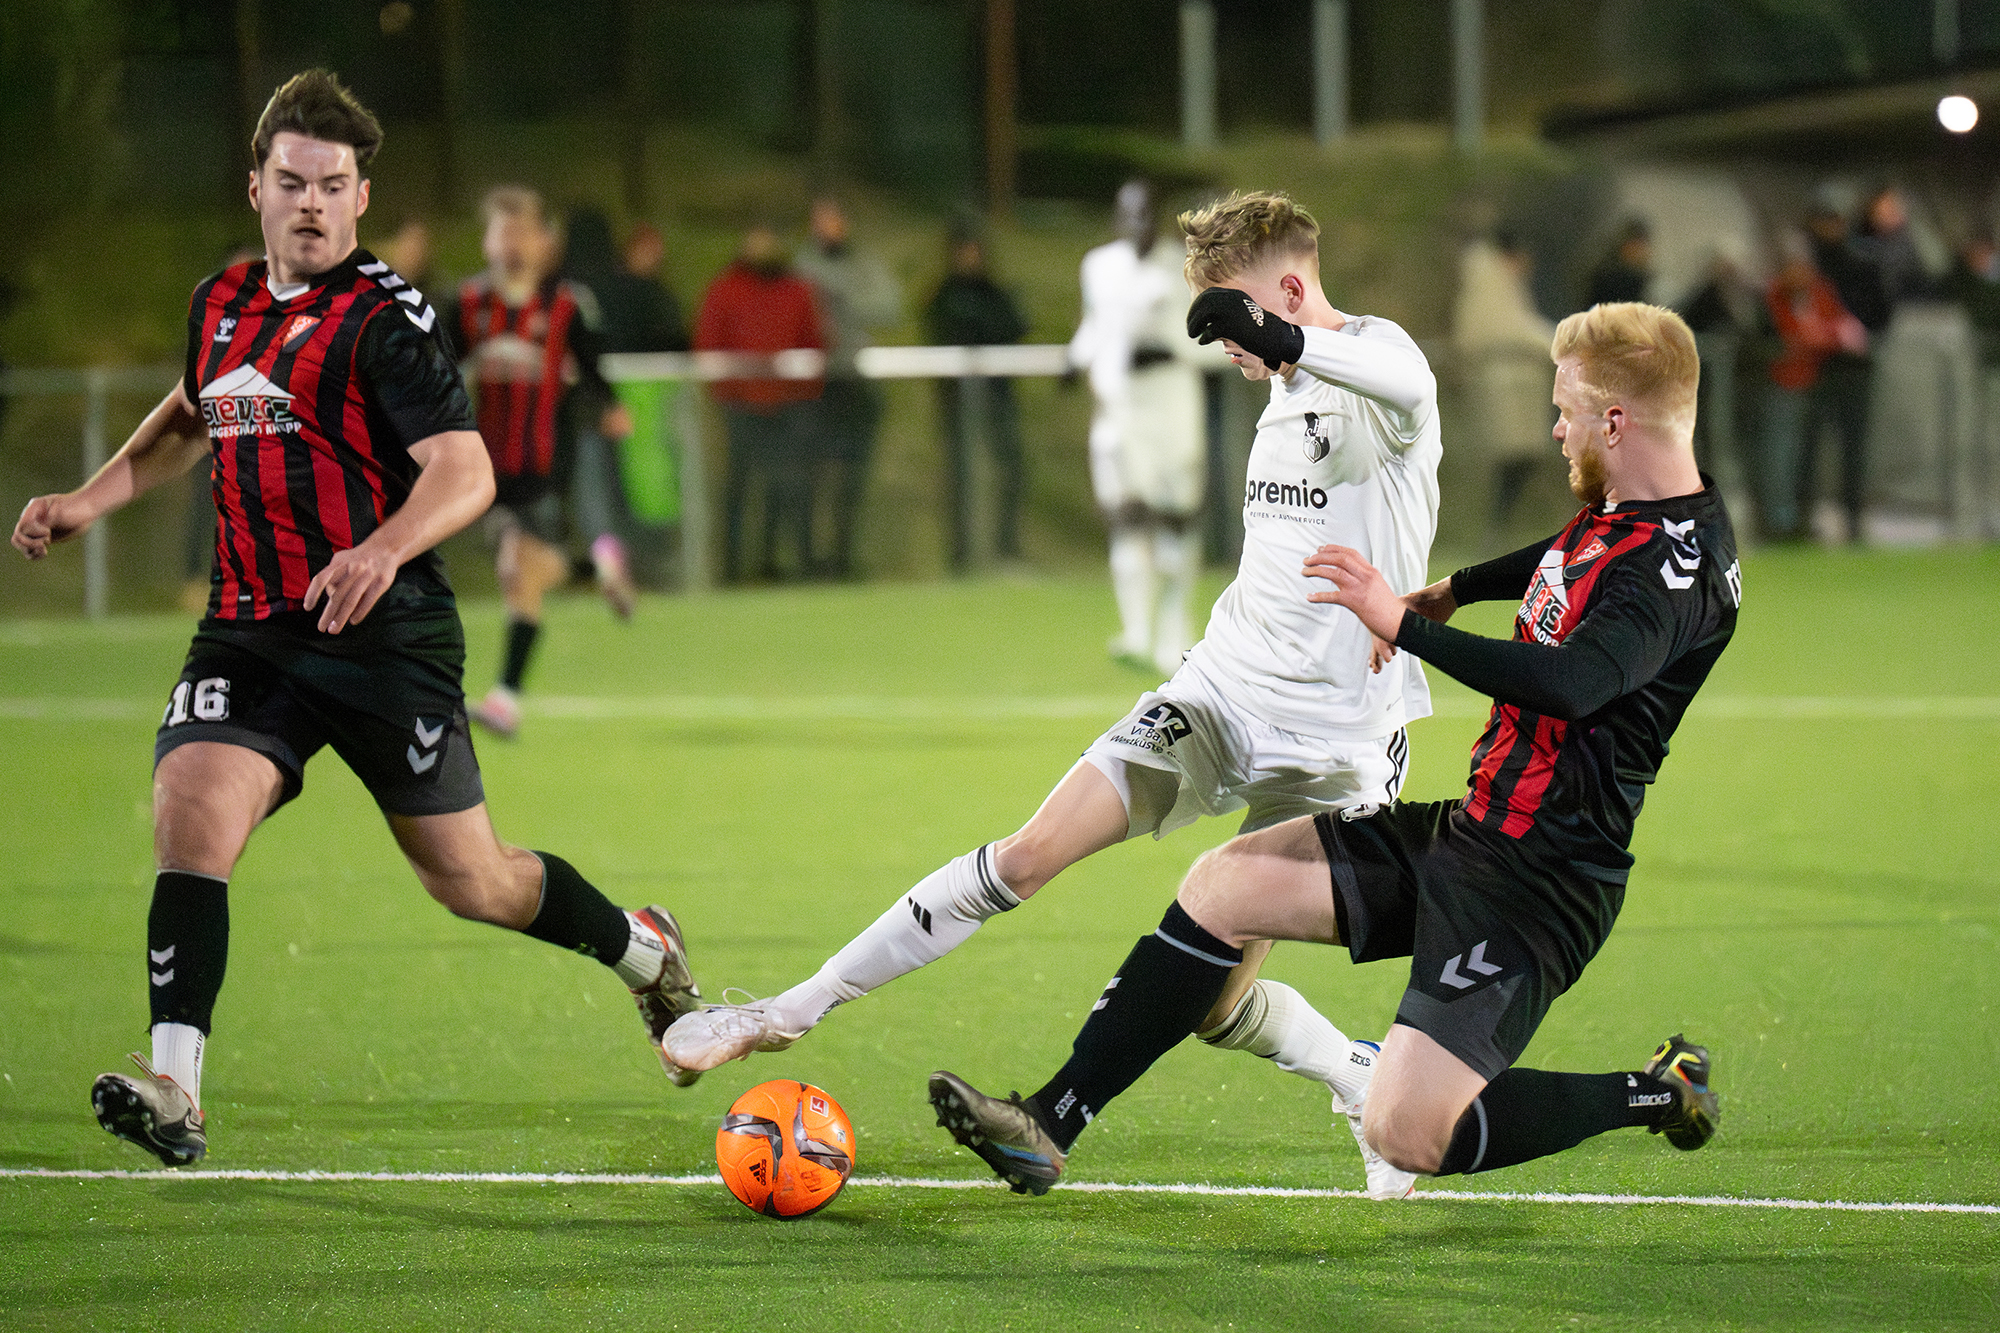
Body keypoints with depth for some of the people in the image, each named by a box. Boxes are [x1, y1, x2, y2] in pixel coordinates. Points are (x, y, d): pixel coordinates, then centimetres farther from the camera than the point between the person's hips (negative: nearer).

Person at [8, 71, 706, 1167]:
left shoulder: (383, 318, -11)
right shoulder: (220, 304, 11)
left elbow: (465, 470, -21)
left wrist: (383, 550, -39)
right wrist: (90, 500, 21)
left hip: (385, 636, -5)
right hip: (247, 637, 5)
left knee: (470, 883, 5)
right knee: (189, 814, -21)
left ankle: (643, 950, 34)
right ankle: (174, 1094, -27)